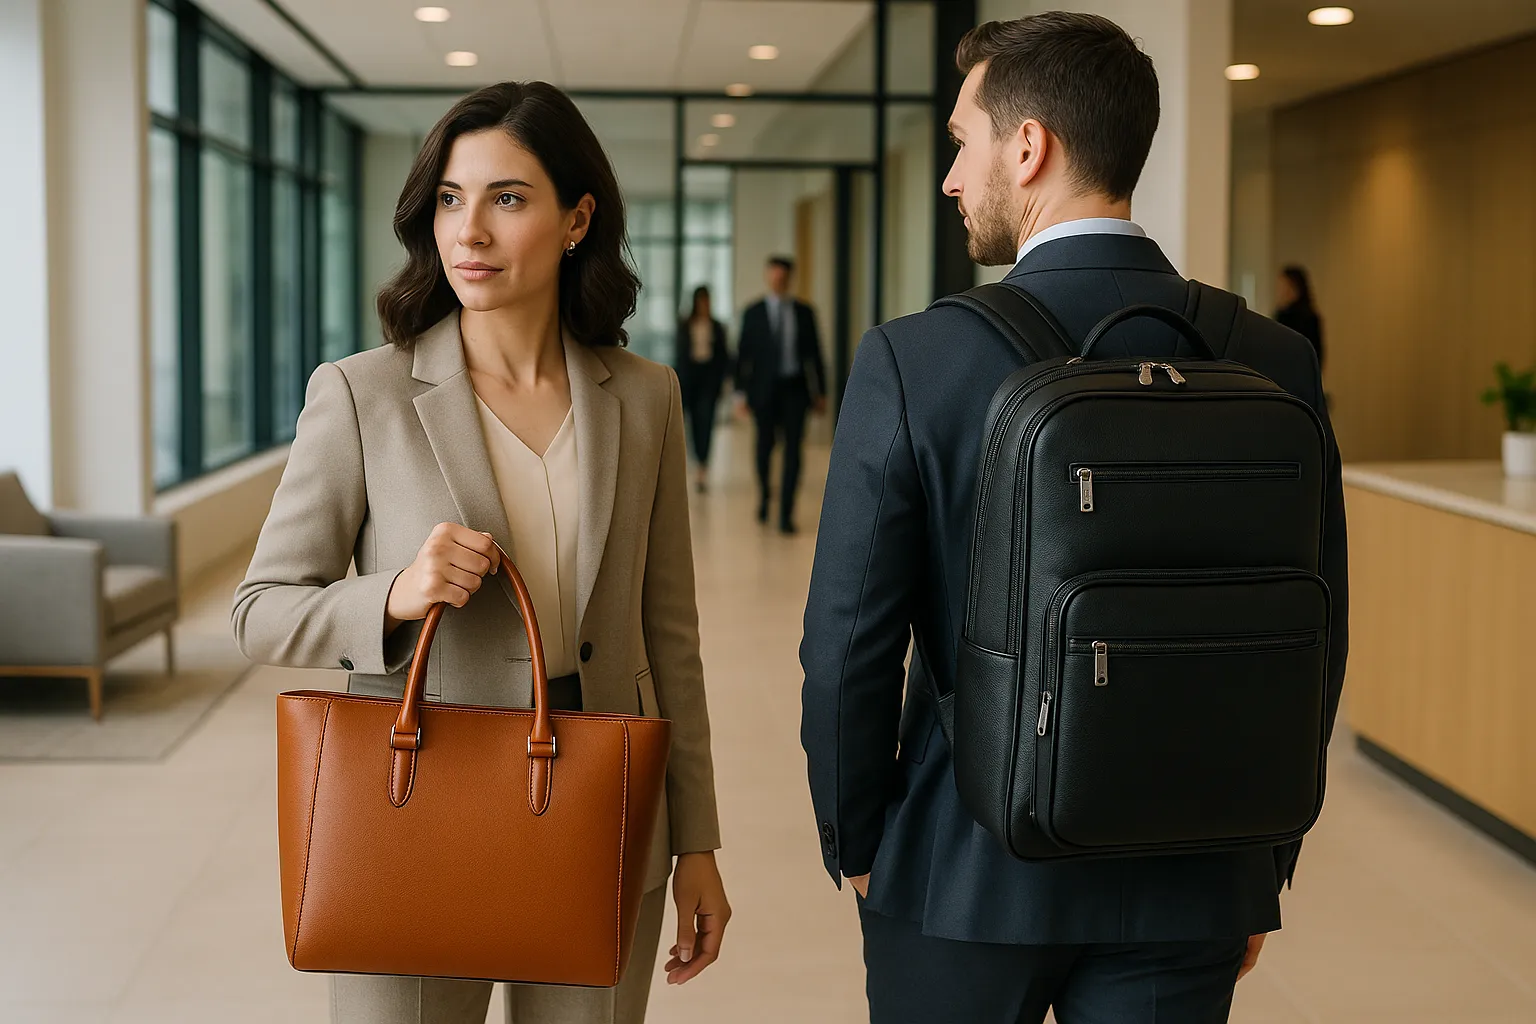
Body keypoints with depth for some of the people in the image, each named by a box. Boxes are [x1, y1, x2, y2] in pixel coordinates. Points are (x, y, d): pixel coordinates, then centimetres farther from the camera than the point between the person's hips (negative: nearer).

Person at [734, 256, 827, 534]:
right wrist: (741, 392, -4)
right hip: (764, 387, 0)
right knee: (765, 446, 8)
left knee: (793, 450, -6)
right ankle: (764, 497, 33)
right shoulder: (753, 313, 4)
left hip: (795, 388, 0)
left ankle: (786, 514, -4)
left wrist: (820, 392, 5)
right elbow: (743, 354, 2)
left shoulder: (804, 312, 7)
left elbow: (814, 353, 8)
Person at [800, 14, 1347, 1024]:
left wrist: (854, 842, 5)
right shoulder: (1276, 363, -5)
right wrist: (1261, 870, 12)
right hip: (1189, 891, 3)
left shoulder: (912, 360, -14)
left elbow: (850, 642, -11)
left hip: (966, 874, -2)